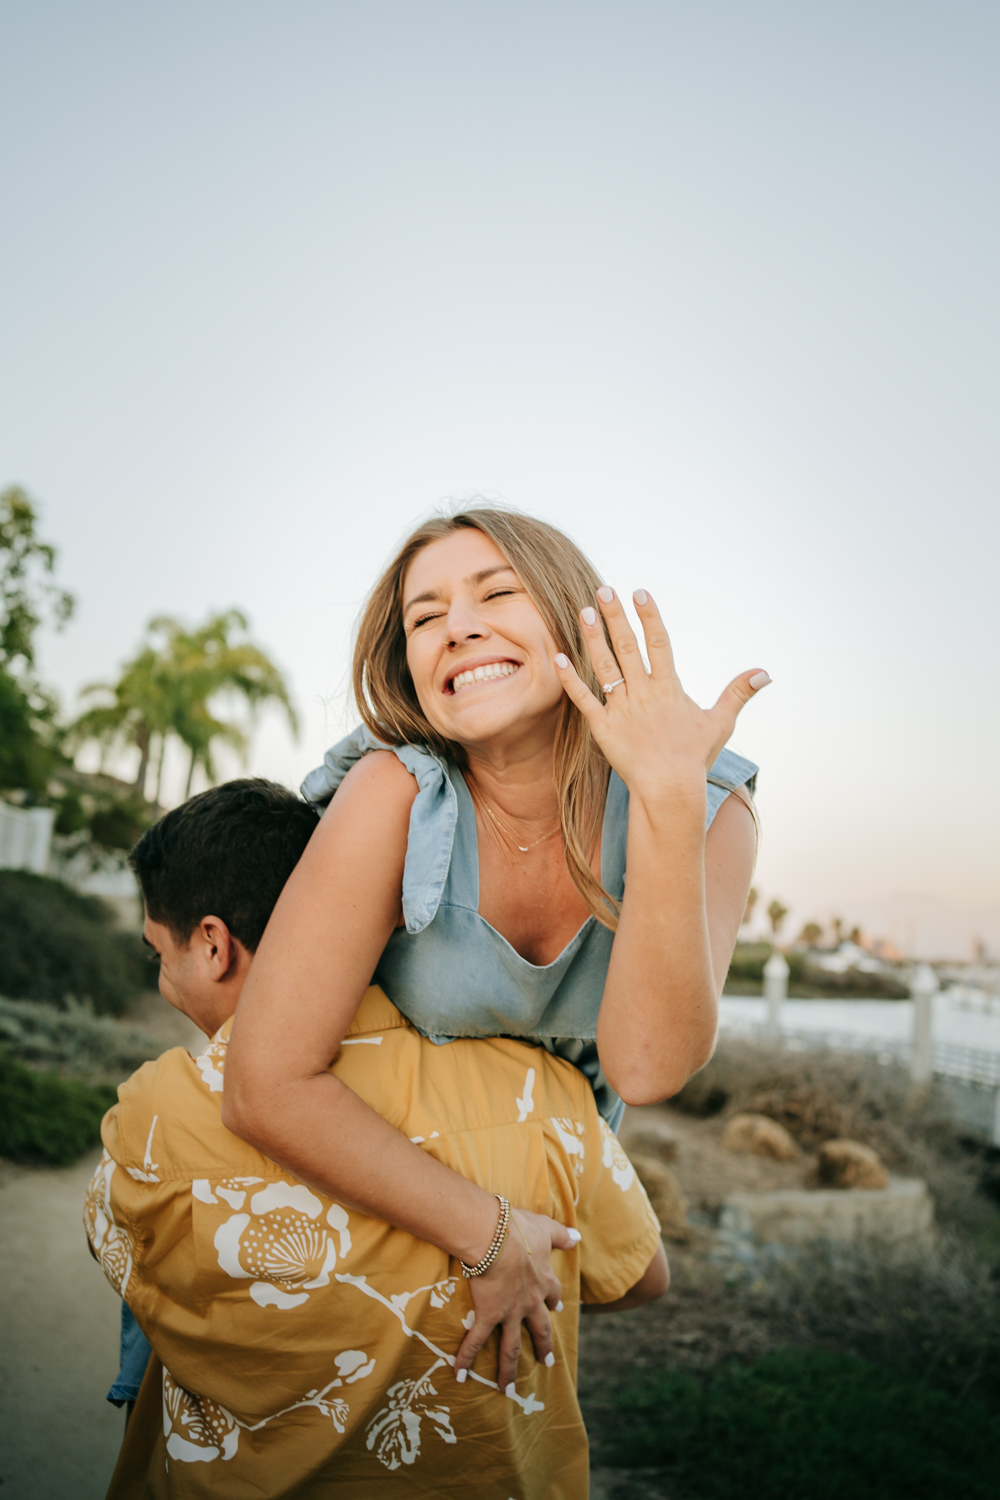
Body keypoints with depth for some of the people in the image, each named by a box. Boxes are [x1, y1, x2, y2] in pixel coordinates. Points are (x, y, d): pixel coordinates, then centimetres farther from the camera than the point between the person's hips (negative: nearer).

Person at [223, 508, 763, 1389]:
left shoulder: (711, 814, -24)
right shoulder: (397, 797, -32)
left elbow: (646, 1068, -37)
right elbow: (267, 1085, -32)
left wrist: (668, 800, -47)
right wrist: (491, 1234, -28)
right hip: (353, 1175, -2)